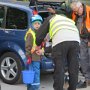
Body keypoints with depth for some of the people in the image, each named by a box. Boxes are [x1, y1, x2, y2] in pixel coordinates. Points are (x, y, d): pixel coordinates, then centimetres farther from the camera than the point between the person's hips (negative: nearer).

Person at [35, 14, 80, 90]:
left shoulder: (51, 18, 29)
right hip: (75, 40, 4)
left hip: (60, 41, -4)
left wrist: (38, 45, 41)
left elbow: (40, 35, 22)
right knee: (74, 69, 11)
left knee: (59, 69, 2)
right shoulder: (69, 20, 41)